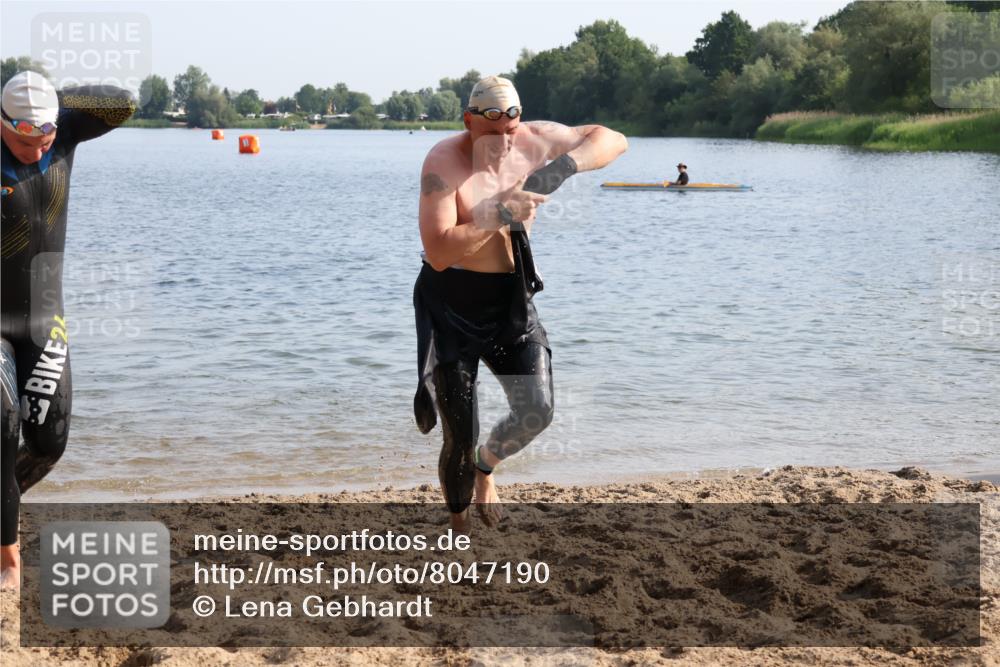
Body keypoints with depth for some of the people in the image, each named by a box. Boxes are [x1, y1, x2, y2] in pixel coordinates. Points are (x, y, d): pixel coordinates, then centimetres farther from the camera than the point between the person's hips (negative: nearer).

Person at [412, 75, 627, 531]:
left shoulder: (534, 141, -6)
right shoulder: (444, 162, -21)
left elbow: (613, 141, -1)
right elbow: (439, 253, -29)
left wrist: (563, 166, -19)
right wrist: (499, 215, -34)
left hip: (509, 298, 4)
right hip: (450, 305, -4)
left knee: (537, 412, -6)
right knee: (460, 438, -1)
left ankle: (486, 465, 27)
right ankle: (459, 528, 22)